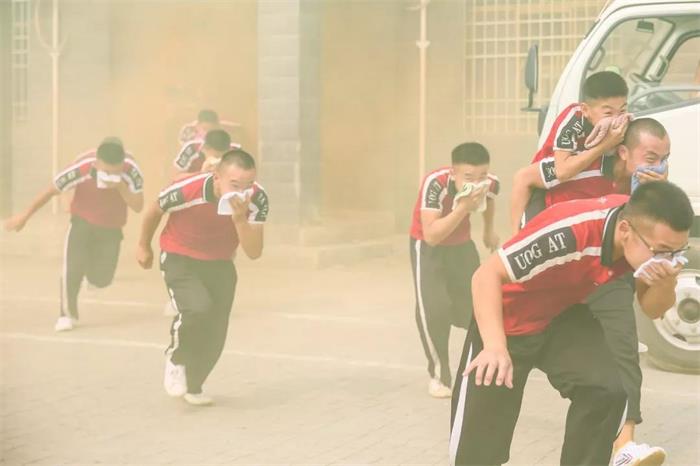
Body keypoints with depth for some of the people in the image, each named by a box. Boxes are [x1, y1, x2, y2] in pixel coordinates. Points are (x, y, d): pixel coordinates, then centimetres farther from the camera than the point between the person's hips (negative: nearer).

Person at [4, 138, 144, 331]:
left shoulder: (131, 169, -27)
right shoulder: (82, 168, -31)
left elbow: (138, 206, -23)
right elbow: (51, 190, -17)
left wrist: (120, 187, -40)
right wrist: (25, 216, -10)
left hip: (111, 227, 1)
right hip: (83, 221, -1)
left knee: (101, 279, 0)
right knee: (72, 268, -17)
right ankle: (68, 314, 7)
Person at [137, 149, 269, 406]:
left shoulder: (257, 199, -25)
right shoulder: (185, 191, -31)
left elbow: (254, 253, -23)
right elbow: (154, 212, -8)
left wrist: (240, 219, -39)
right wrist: (144, 247, 9)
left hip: (220, 264, 4)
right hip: (180, 259, -4)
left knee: (215, 331, 6)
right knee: (198, 309, -28)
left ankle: (192, 385, 35)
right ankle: (176, 358, 4)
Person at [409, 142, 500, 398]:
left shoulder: (491, 183, -22)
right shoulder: (435, 183, -37)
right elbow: (431, 236, -41)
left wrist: (489, 230, 20)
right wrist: (463, 207, -48)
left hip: (462, 244, 4)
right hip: (427, 246, -4)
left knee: (475, 305, 9)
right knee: (433, 309, -17)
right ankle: (439, 375, 2)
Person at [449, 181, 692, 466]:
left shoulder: (651, 234, -18)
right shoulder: (568, 233, -38)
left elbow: (652, 310, -4)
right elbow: (487, 275, -32)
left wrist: (665, 284, -28)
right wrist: (495, 346, -44)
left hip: (564, 317, 5)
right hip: (508, 321, -5)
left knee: (608, 390, -22)